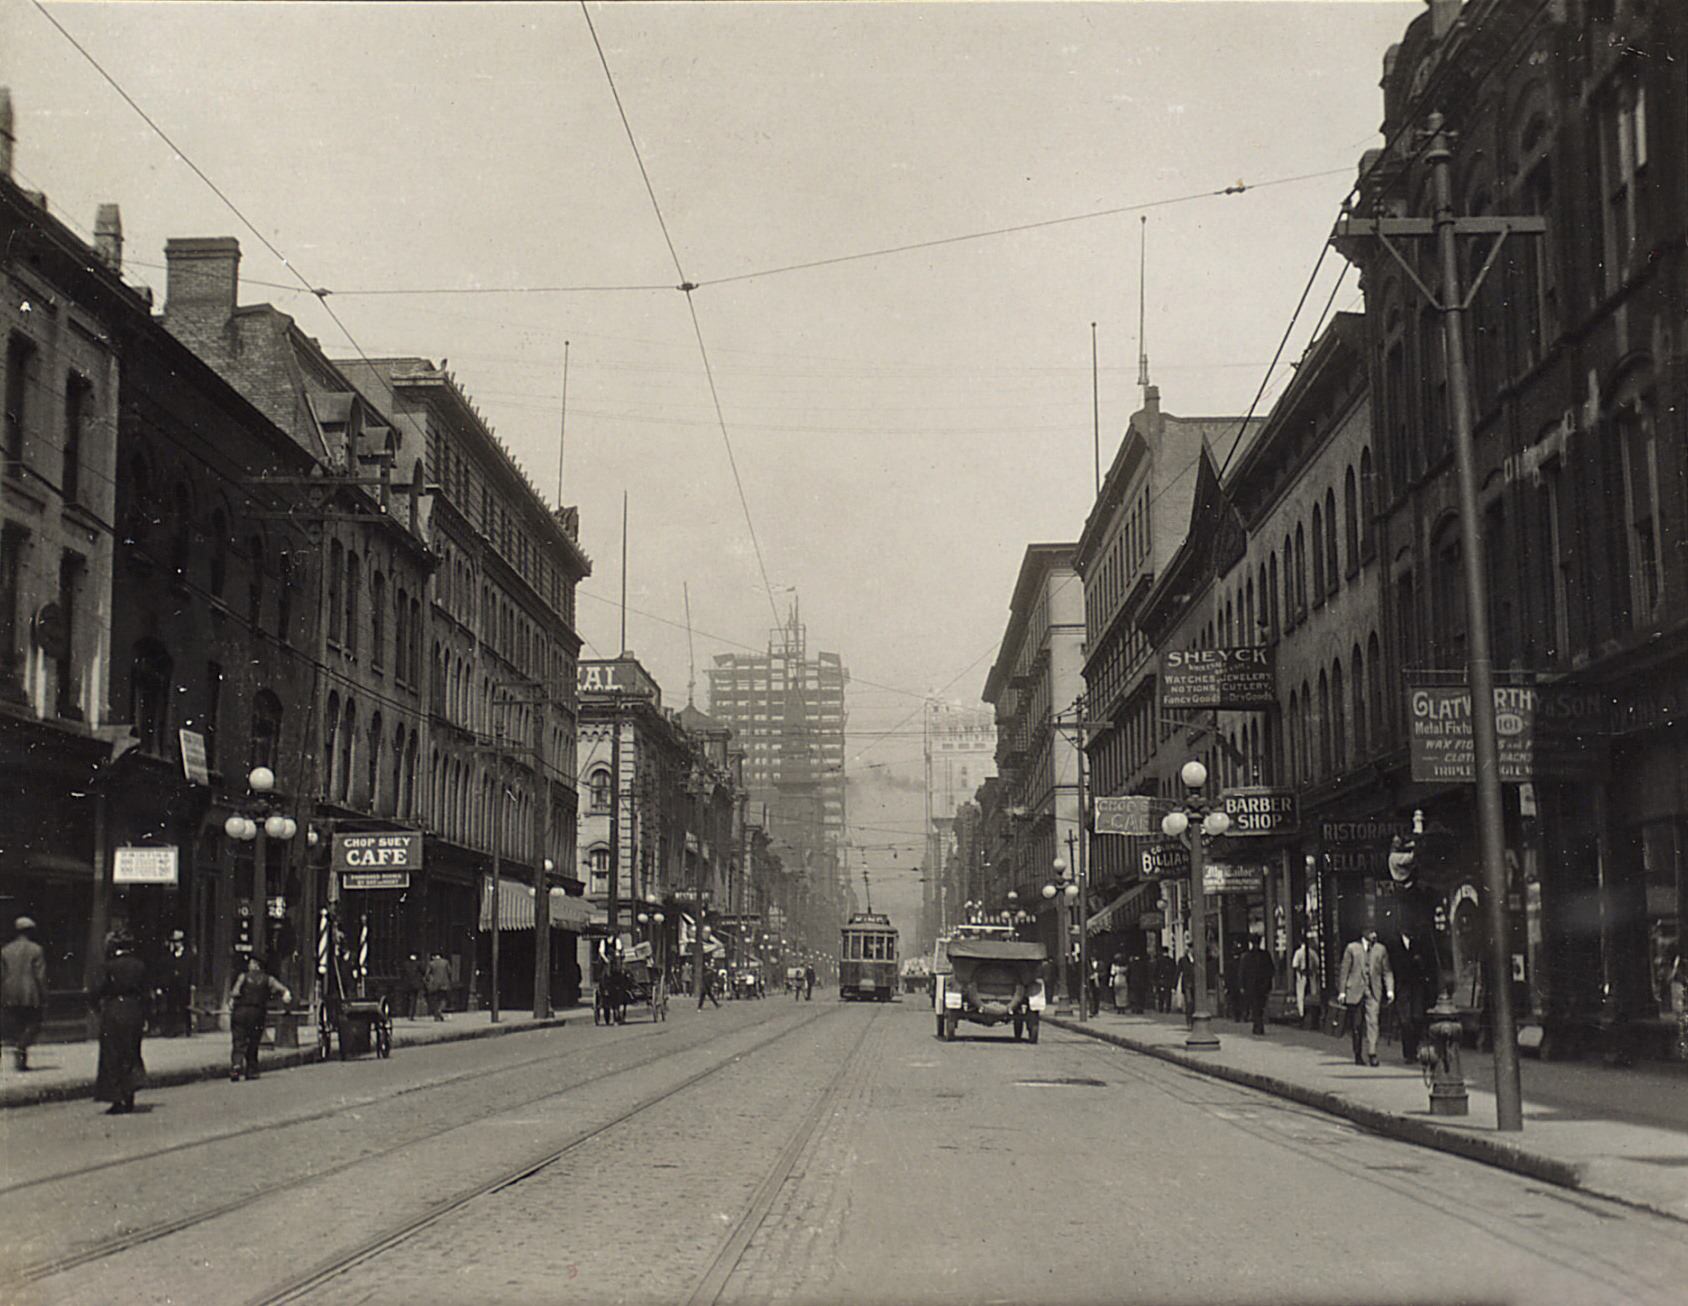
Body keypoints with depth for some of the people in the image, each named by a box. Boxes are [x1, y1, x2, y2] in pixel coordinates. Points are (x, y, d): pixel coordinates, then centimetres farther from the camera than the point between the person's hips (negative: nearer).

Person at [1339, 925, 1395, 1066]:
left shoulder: (1380, 949, 8)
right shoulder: (1352, 948, 3)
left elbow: (1387, 971, 9)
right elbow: (1344, 971, 4)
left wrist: (1390, 990, -3)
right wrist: (1342, 991, -1)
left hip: (1374, 991, 1)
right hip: (1355, 990, -1)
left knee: (1372, 1021, -13)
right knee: (1356, 1024, 5)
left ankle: (1372, 1053, -15)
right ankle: (1358, 1055, 15)